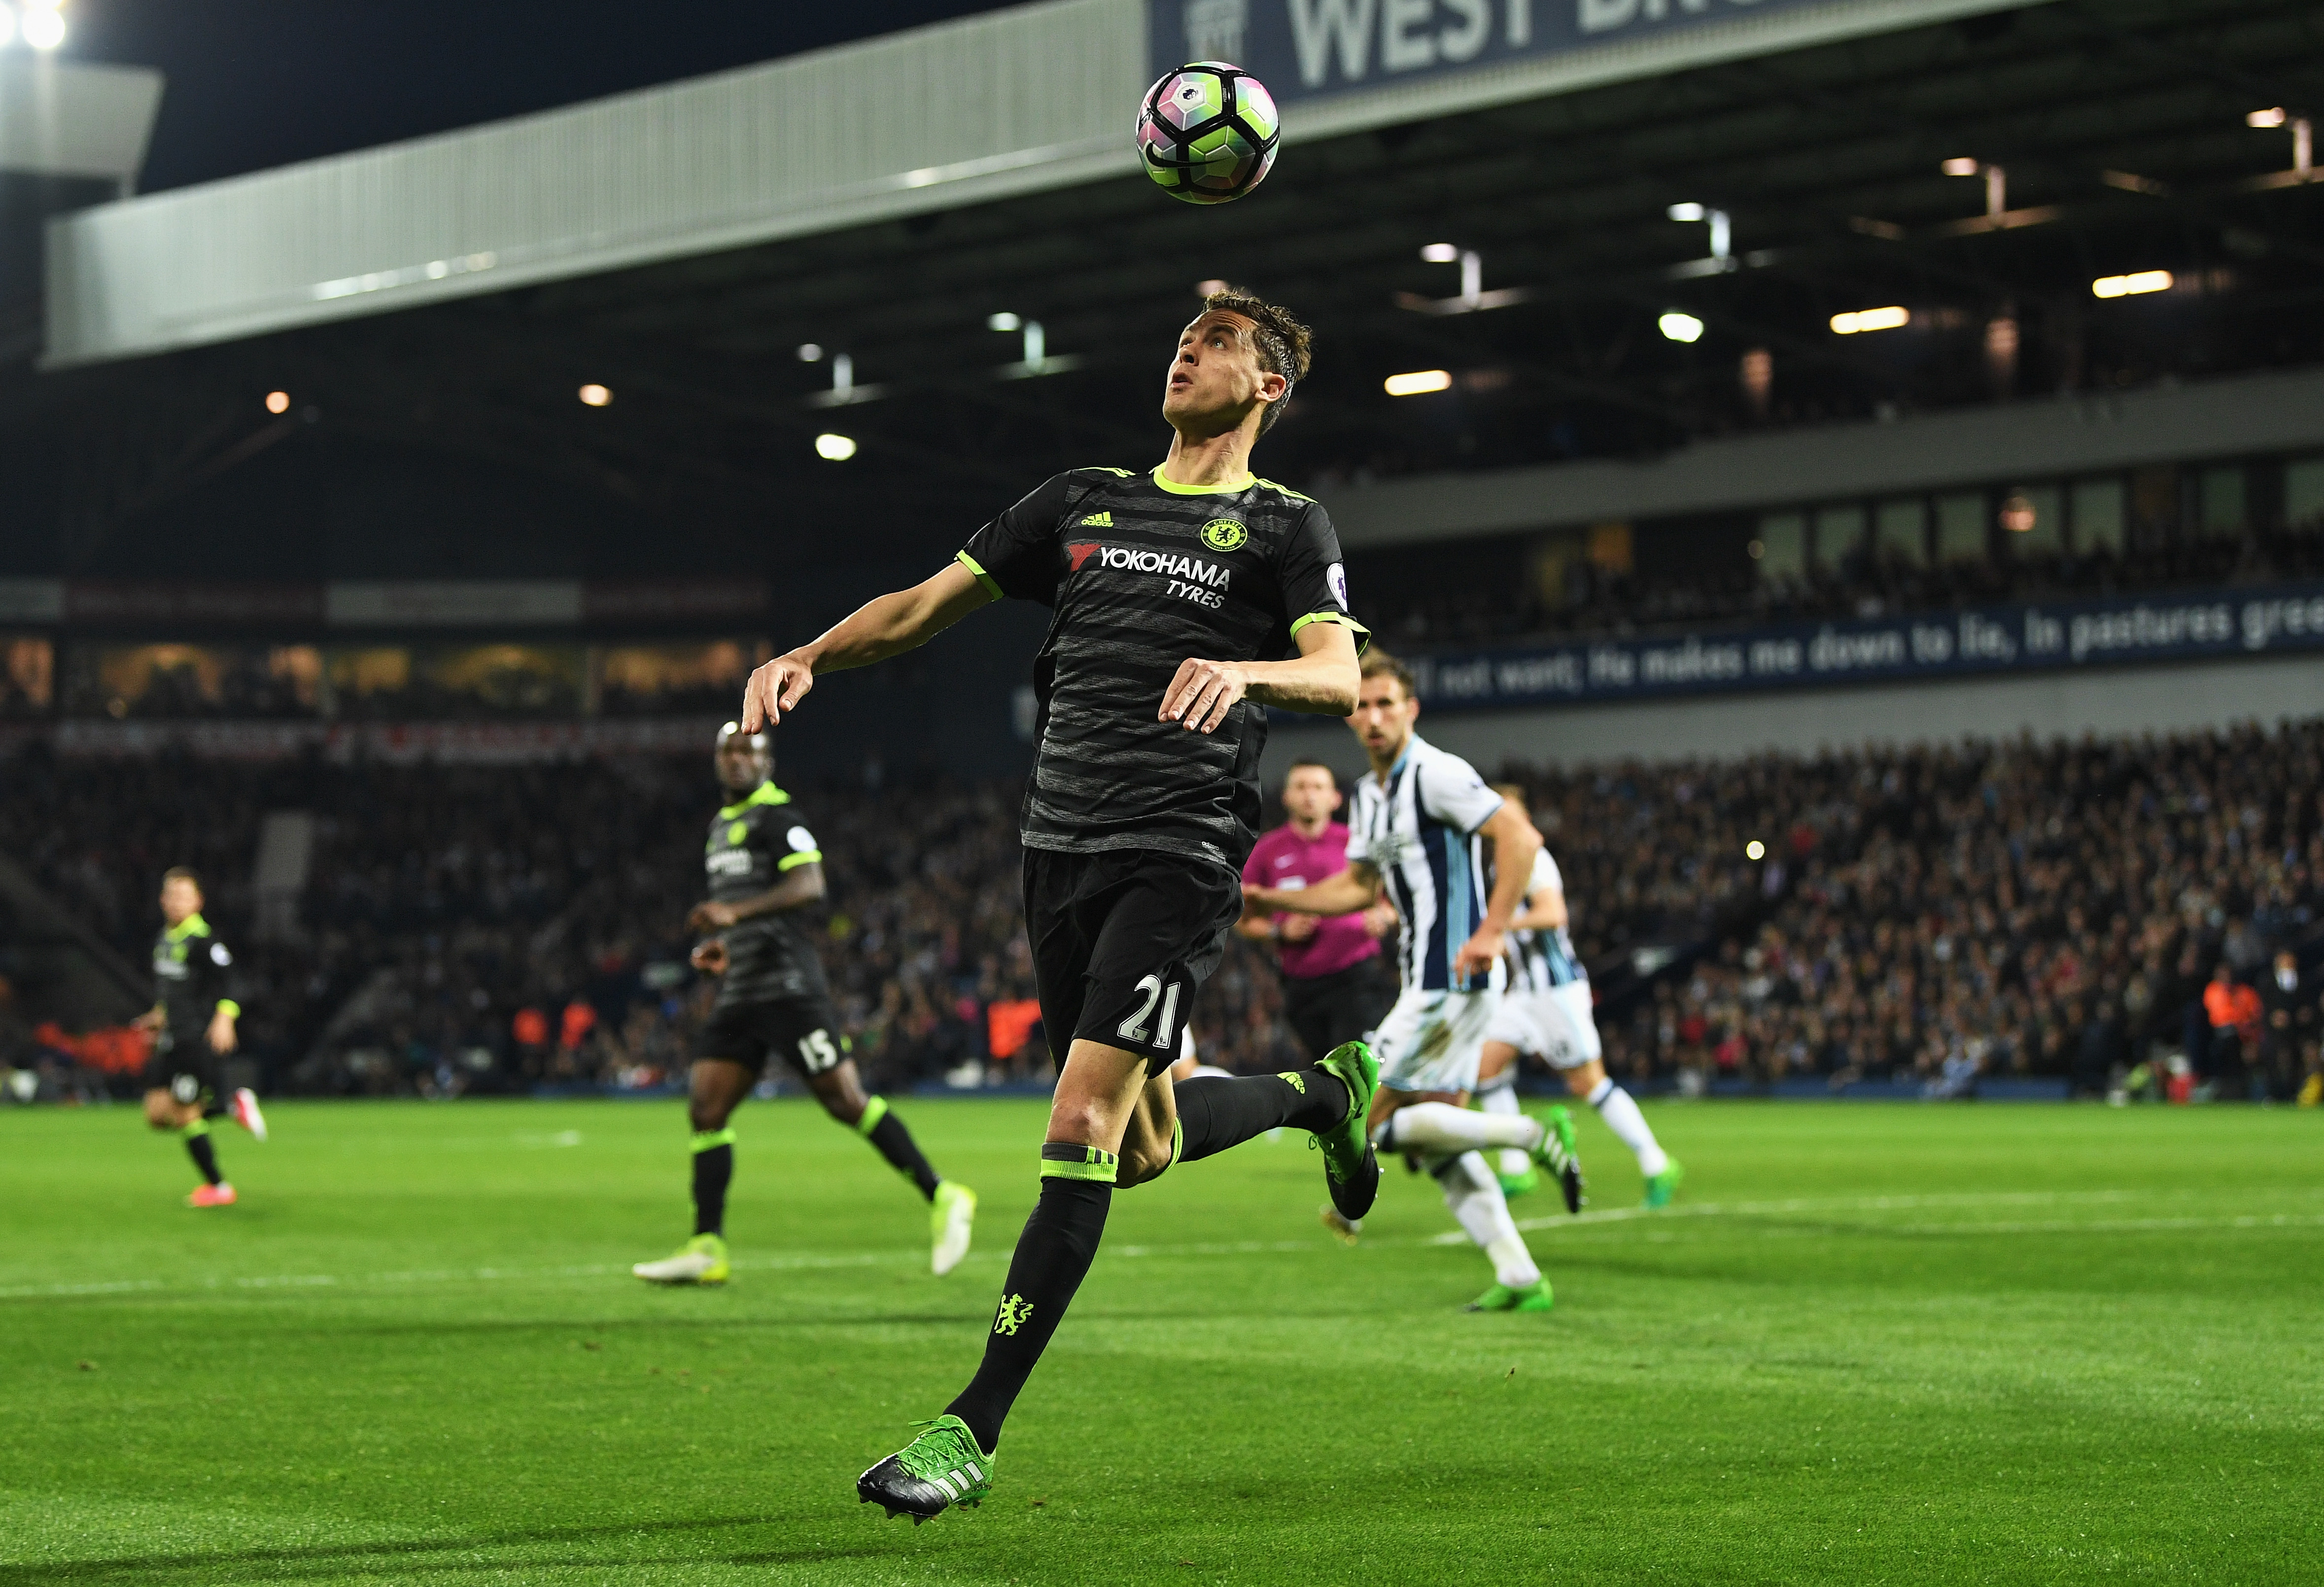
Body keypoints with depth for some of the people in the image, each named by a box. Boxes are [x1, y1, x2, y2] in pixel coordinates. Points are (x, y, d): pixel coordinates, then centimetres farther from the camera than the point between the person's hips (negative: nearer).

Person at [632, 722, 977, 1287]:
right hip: (739, 993, 9)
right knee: (705, 1110, 0)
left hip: (788, 986, -9)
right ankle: (707, 1249, 0)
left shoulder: (776, 814, -7)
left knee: (846, 1101, -9)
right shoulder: (723, 823, 22)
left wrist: (736, 912, -33)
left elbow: (808, 884, -23)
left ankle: (943, 1200, 0)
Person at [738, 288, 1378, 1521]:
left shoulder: (1284, 528, 3)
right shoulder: (1086, 501, 17)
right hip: (1060, 848, 6)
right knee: (1141, 1149, 11)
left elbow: (1341, 678, -12)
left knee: (1084, 1124, -16)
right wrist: (808, 656, 3)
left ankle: (972, 1431, -15)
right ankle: (1317, 1092, 42)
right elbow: (933, 601, 19)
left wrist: (1245, 671, -33)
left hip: (1180, 854, -6)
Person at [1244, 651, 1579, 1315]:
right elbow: (1359, 886, 28)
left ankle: (1534, 1136, -8)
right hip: (1428, 981, 10)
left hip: (1452, 980, -10)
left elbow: (1520, 836, -20)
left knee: (1378, 1117, -11)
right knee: (1435, 1142, 8)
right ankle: (1520, 1279, 7)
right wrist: (1270, 899, 19)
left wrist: (1492, 932, -25)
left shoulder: (1436, 774, -12)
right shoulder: (1370, 793, 16)